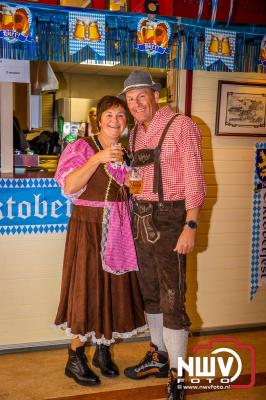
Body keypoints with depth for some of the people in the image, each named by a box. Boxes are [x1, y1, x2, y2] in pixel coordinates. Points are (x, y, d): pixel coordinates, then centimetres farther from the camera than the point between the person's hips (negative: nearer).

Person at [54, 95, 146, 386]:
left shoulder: (126, 151, 12)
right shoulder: (82, 147, -6)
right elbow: (69, 186, -19)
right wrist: (98, 158, -26)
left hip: (119, 230, 6)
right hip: (89, 227, -5)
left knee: (114, 288, 10)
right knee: (86, 289, -1)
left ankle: (103, 349, 28)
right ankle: (75, 359, 15)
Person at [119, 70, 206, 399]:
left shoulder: (180, 126, -8)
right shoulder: (135, 134, 12)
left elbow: (194, 180, -12)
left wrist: (190, 226, -18)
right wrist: (135, 218, 11)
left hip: (169, 219, -7)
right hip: (141, 219, 7)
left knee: (171, 298, -4)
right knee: (149, 291, 16)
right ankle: (158, 356, 34)